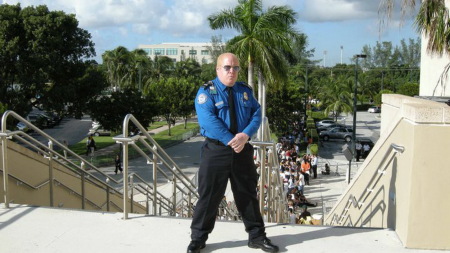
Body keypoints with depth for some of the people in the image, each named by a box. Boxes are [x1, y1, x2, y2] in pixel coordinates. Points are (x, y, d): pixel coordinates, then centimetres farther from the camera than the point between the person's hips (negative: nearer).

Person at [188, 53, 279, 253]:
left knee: (248, 194, 12)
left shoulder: (246, 91, 11)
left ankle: (257, 236, 24)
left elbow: (256, 114, 2)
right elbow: (208, 120, -17)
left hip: (243, 150, 4)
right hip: (216, 150, -4)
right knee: (209, 196, 3)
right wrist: (231, 141, -21)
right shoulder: (206, 91, -4)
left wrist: (245, 135, -17)